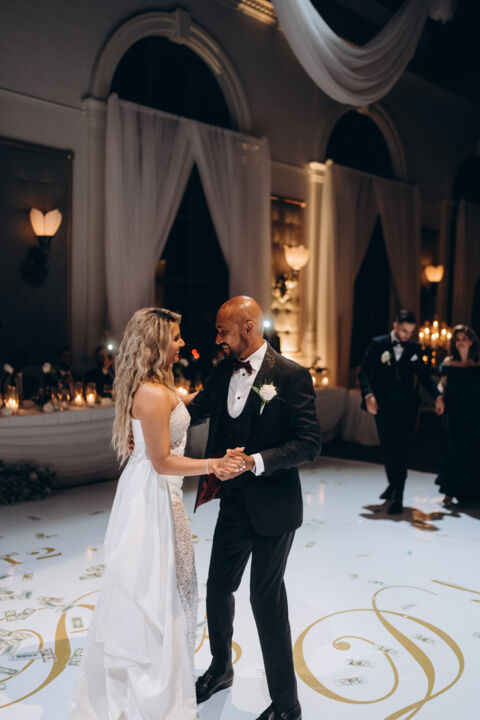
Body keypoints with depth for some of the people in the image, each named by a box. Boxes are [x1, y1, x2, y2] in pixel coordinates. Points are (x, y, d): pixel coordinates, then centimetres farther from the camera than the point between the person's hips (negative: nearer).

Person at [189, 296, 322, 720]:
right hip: (233, 502, 6)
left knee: (267, 599, 4)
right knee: (218, 588, 18)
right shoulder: (223, 372, 3)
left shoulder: (290, 376, -16)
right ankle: (220, 670, 45)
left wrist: (257, 461, -29)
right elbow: (194, 412, 13)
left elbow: (310, 443, -19)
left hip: (272, 506, -6)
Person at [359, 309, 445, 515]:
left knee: (400, 449, -6)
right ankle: (393, 484, 31)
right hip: (383, 405, 0)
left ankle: (397, 497, -3)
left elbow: (423, 375, 11)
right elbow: (364, 372, -4)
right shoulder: (378, 344, -1)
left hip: (404, 406, 0)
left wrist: (437, 395, -3)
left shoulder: (415, 348, 5)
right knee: (387, 448, 9)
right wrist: (368, 394, -20)